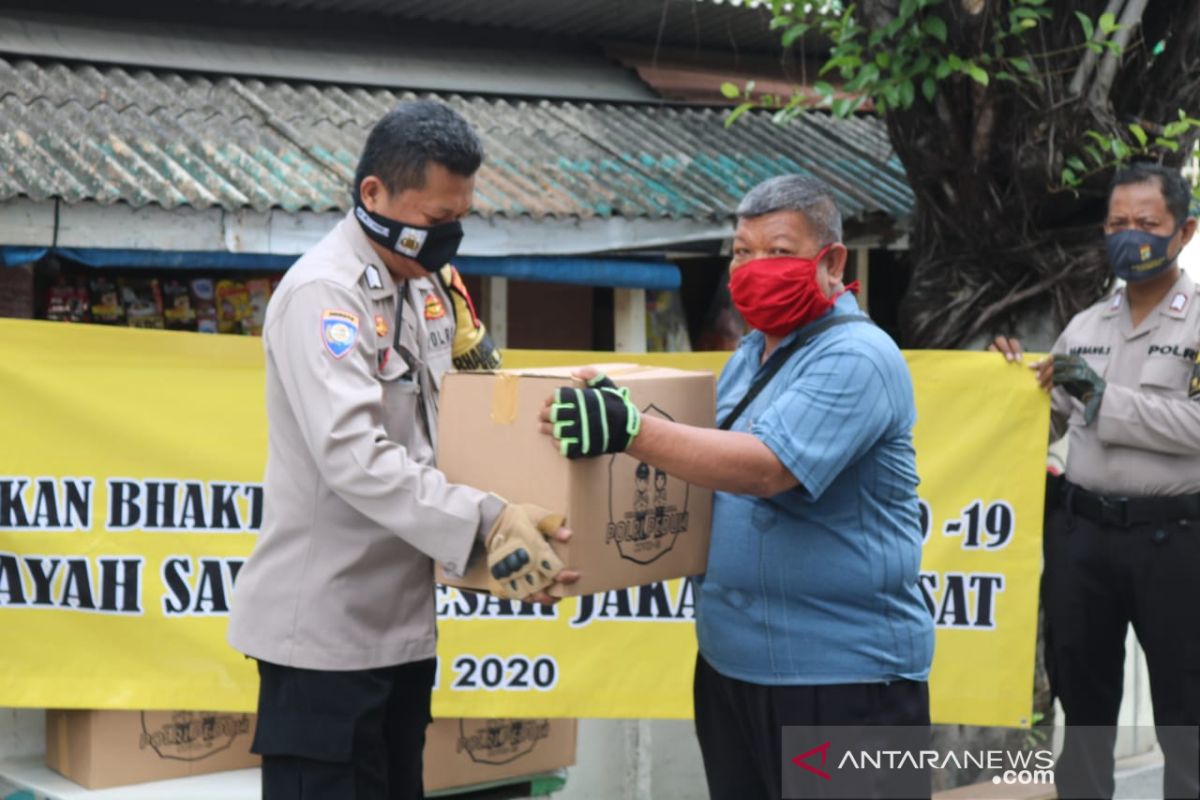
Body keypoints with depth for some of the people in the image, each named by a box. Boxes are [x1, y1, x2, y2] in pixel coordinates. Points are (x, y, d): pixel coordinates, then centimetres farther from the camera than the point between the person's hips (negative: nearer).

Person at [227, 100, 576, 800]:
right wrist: (487, 524, -39)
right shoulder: (324, 293, -17)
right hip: (326, 632, -8)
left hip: (404, 620, 9)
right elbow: (354, 454, -31)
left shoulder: (427, 285, 10)